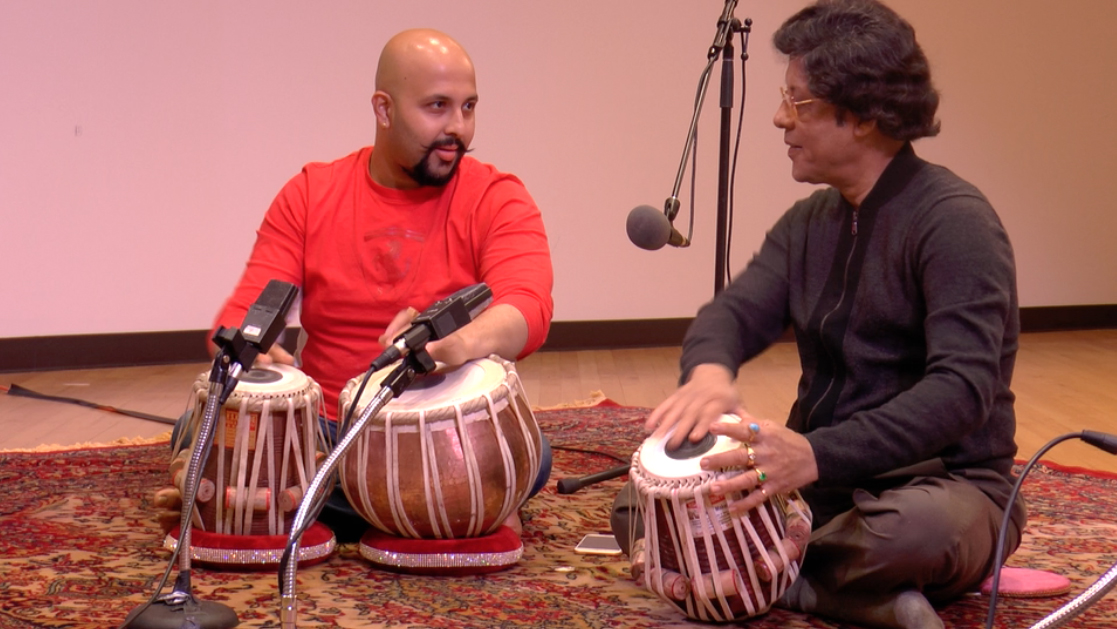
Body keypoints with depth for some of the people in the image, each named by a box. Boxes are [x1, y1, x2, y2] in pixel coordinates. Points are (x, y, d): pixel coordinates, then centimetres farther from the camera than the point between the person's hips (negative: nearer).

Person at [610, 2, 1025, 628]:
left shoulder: (954, 221, -15)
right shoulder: (809, 222, 11)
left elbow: (962, 388, -26)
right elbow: (736, 310, -1)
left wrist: (817, 455, -38)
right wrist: (709, 370, -28)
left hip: (944, 485, -7)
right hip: (819, 484, 7)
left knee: (920, 529, -42)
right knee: (638, 504, -8)